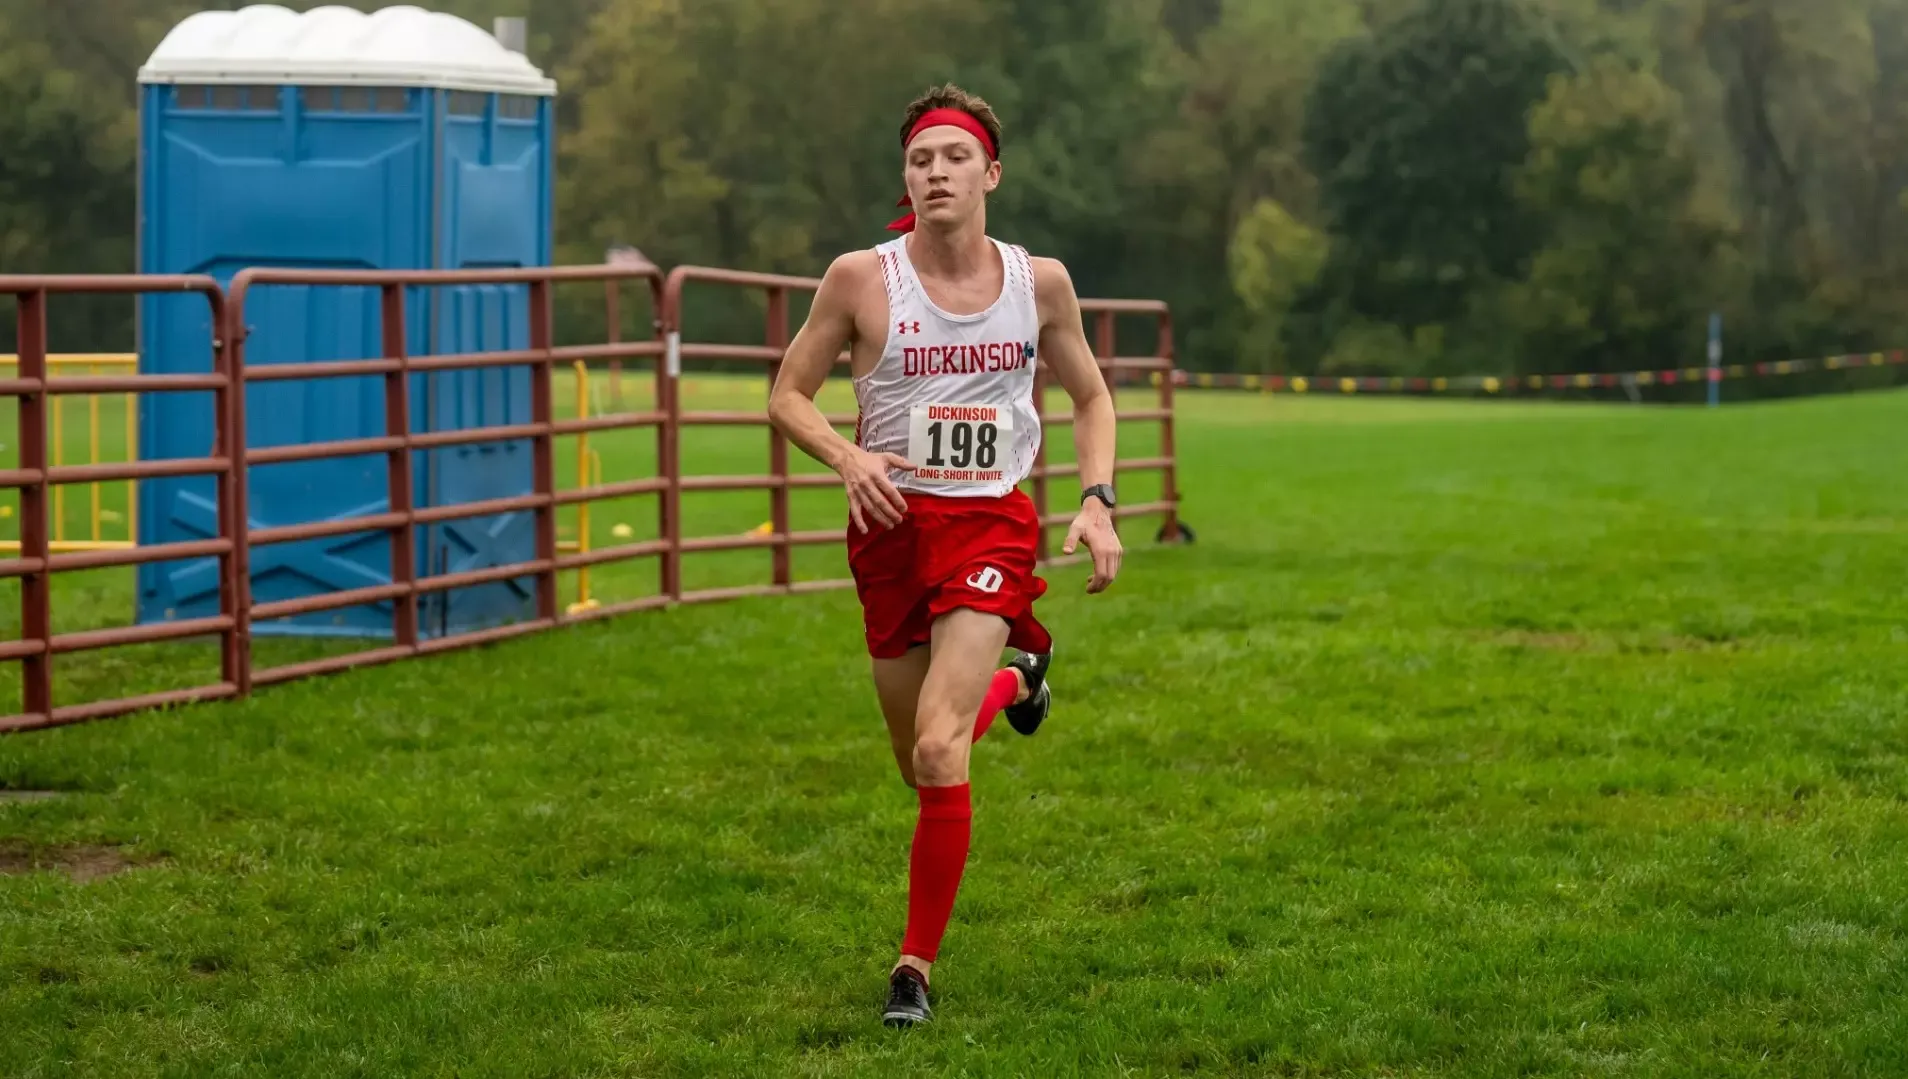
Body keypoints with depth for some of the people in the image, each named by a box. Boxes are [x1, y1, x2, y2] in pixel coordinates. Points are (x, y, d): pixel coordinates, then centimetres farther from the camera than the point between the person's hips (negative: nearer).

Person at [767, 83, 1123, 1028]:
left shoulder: (1039, 282, -1)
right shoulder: (861, 278, -6)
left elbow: (1090, 396, 14)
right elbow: (788, 395, 2)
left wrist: (1098, 503, 0)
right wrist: (848, 457, -18)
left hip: (992, 524, -1)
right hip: (891, 525, 1)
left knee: (940, 750, -19)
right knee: (921, 765, 13)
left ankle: (917, 965, -5)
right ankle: (1015, 673, 48)